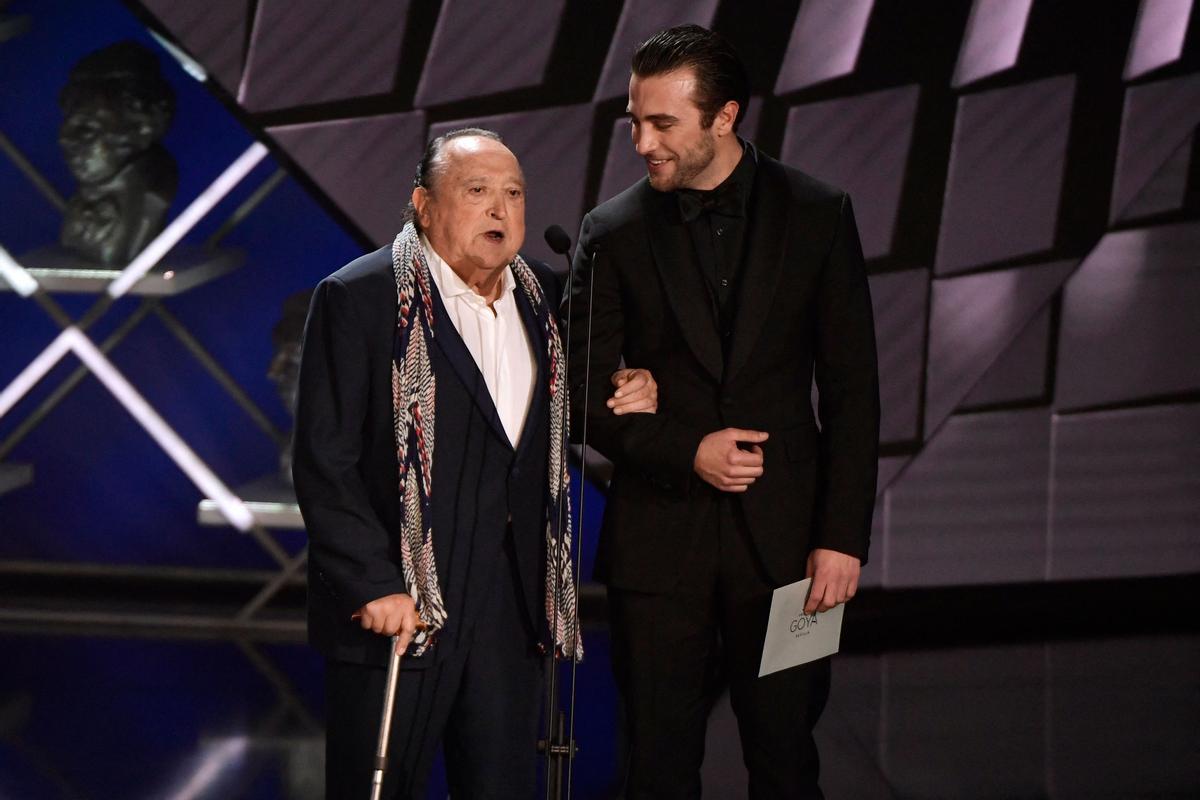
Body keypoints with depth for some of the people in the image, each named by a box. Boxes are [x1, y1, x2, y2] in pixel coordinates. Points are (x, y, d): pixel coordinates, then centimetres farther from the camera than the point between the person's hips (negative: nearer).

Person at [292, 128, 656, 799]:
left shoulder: (544, 299, 11)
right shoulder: (358, 299, -8)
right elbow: (325, 463, -12)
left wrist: (622, 403, 4)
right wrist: (374, 586, -18)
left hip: (513, 603, 5)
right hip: (397, 605, -5)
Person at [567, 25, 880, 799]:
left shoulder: (816, 215, 2)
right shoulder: (613, 233, 3)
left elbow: (852, 389, 2)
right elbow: (587, 396, 3)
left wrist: (844, 535, -4)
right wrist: (688, 451, -13)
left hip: (782, 537, 0)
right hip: (658, 541, 1)